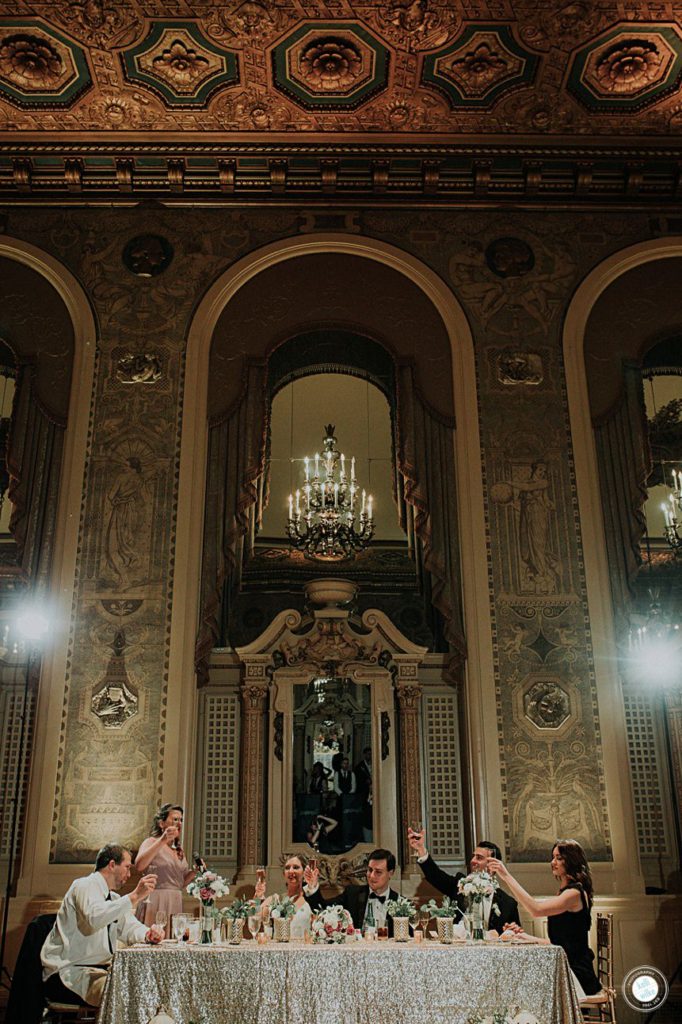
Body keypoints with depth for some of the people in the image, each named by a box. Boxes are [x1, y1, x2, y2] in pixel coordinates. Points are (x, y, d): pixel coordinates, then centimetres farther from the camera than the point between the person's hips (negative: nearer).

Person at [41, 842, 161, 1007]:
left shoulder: (113, 897, 17)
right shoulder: (85, 886, -12)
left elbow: (129, 927, 15)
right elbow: (94, 919, -32)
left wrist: (147, 934, -8)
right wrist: (134, 896, -33)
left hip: (101, 967, 9)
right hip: (68, 971, -9)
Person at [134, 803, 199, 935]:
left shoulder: (179, 850, 17)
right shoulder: (152, 842, -4)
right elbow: (139, 865, -25)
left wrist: (194, 871, 3)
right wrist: (162, 841, -30)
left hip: (175, 903, 7)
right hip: (156, 903, -7)